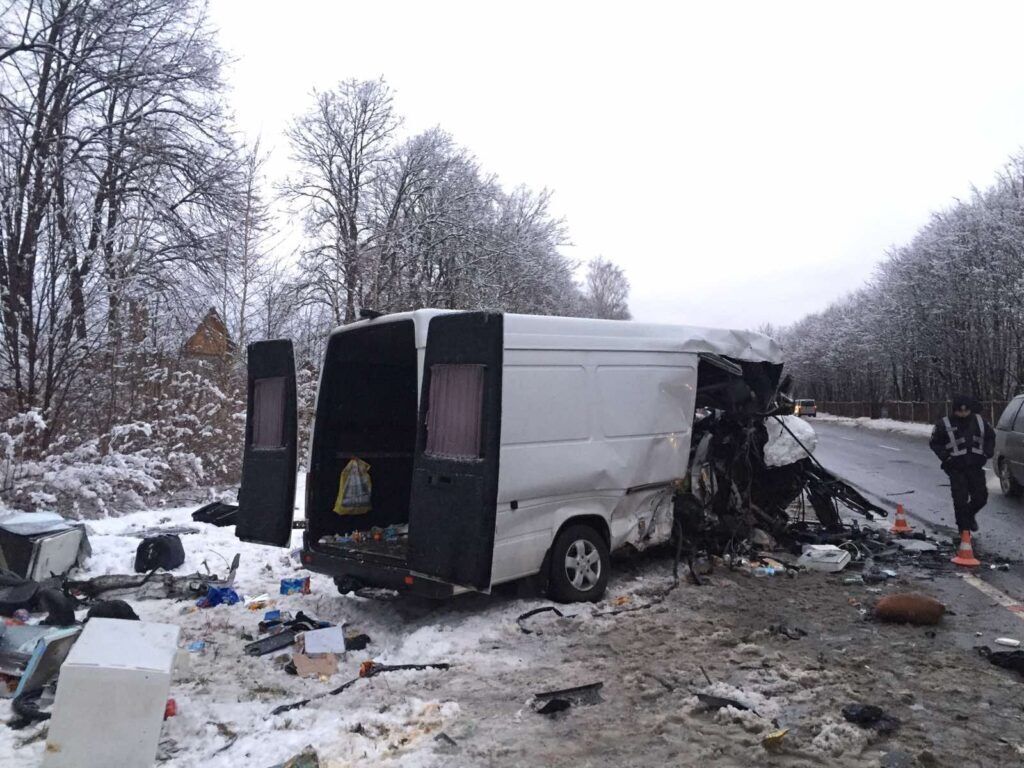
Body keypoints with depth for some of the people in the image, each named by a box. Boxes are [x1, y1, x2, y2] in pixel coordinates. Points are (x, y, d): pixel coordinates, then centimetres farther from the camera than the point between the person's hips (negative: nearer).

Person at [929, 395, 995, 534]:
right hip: (956, 468, -3)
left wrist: (987, 453, 5)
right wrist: (945, 456, -10)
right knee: (960, 500, -5)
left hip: (976, 466, 4)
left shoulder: (979, 421, 5)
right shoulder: (944, 424, -6)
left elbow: (990, 437, 19)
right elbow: (934, 443, 2)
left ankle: (969, 515, 37)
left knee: (981, 496, 6)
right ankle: (964, 531, 5)